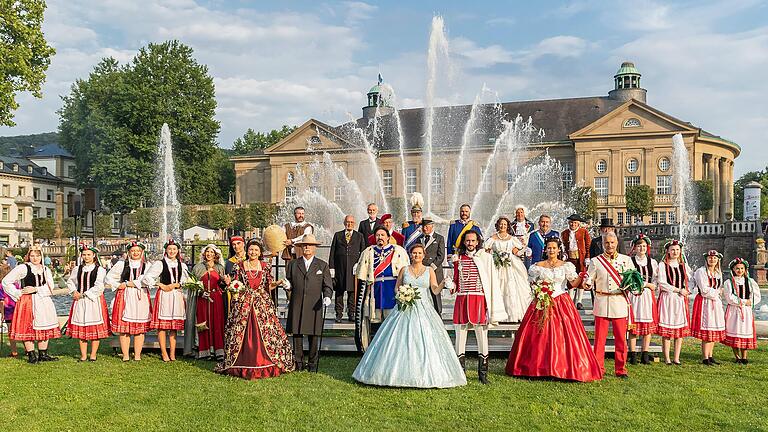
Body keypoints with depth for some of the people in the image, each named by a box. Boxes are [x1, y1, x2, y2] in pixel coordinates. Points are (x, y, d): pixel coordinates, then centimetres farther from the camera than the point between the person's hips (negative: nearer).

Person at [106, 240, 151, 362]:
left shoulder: (146, 265, 9)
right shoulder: (121, 264, 10)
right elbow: (109, 278, 14)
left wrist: (128, 284, -11)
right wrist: (118, 286, -1)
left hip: (141, 297, 0)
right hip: (125, 297, 0)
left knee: (140, 328, 1)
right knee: (123, 327, -3)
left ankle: (137, 355, 7)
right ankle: (125, 355, 3)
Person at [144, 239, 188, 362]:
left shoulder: (181, 265, 12)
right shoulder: (160, 263, -1)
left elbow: (186, 280, 7)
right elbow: (147, 278, -8)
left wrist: (175, 285, -9)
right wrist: (161, 285, -9)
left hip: (177, 295, 4)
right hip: (163, 295, -4)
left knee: (174, 326, 5)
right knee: (162, 325, -3)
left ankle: (172, 353, 8)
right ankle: (164, 353, 2)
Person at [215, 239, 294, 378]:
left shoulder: (265, 266, 7)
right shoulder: (240, 266, 5)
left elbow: (269, 286, 9)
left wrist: (277, 283, -11)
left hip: (262, 303, 0)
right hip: (244, 303, 0)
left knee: (265, 332, -3)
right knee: (240, 333, -2)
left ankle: (265, 364, 6)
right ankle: (243, 365, 8)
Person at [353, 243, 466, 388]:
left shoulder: (429, 271, 8)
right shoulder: (404, 270, 9)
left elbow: (435, 290, -3)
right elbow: (396, 287, 14)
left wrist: (443, 283, -22)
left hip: (424, 309, -1)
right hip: (405, 308, 1)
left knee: (425, 341, -8)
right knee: (402, 341, -5)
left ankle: (426, 374, -2)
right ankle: (401, 373, 1)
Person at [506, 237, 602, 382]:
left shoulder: (566, 266, 4)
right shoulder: (538, 266, 6)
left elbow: (574, 283, -7)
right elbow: (532, 284, 14)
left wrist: (580, 277, -26)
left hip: (561, 304, -1)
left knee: (564, 336, -6)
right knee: (540, 336, -1)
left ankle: (565, 369, 1)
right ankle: (539, 367, 8)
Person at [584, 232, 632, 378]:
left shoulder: (626, 260, 9)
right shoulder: (595, 261, 6)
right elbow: (589, 282, 4)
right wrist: (587, 284, -19)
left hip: (620, 302, 1)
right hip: (602, 302, -1)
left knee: (621, 338, 3)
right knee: (600, 338, 0)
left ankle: (620, 369, 14)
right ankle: (598, 369, 10)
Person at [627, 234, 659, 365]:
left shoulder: (653, 262, 12)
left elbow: (656, 281, 11)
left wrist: (647, 284, -7)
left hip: (648, 295, 3)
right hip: (633, 295, -3)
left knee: (648, 325, 1)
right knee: (633, 325, -4)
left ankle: (645, 355, 7)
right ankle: (633, 355, 1)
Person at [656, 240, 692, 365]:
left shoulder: (684, 266, 12)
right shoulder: (663, 265, -1)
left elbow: (691, 280, 22)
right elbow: (663, 284, -8)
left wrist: (687, 291, 6)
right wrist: (679, 290, -10)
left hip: (681, 299, 4)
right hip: (667, 298, -4)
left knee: (680, 329, 1)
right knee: (667, 330, -5)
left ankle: (677, 358, 7)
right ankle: (667, 358, 0)